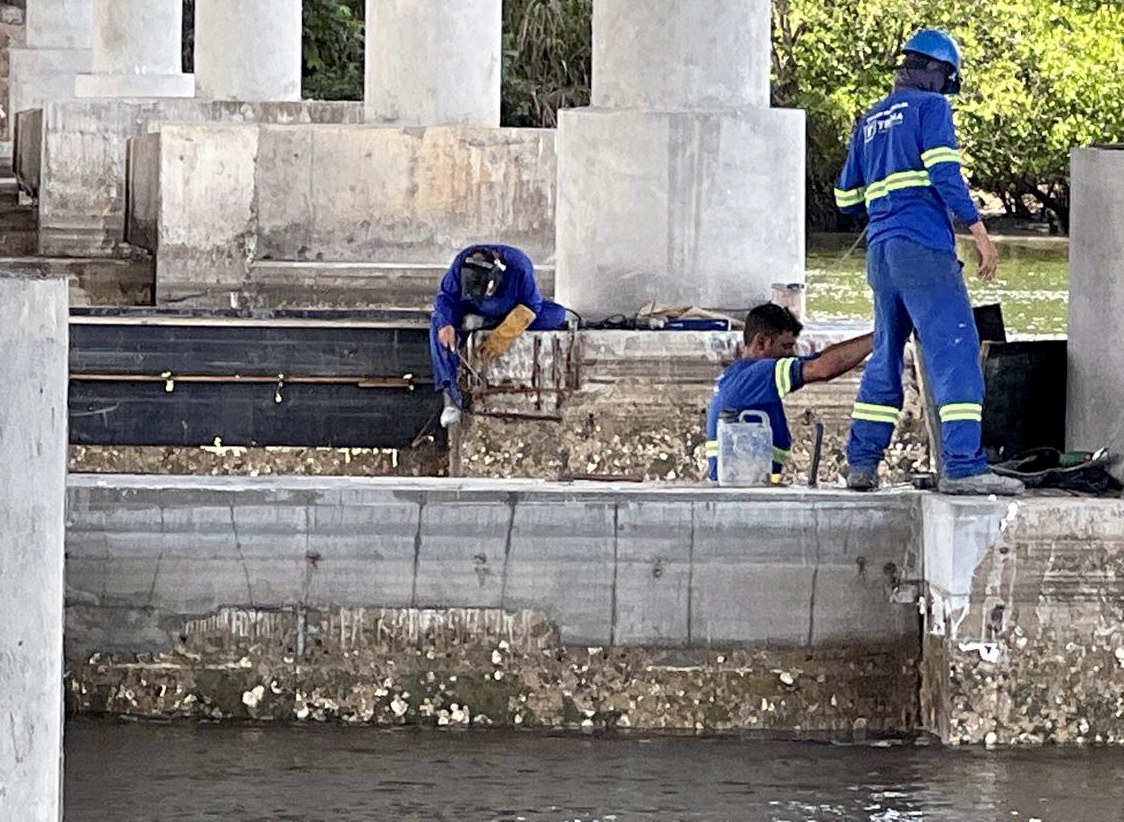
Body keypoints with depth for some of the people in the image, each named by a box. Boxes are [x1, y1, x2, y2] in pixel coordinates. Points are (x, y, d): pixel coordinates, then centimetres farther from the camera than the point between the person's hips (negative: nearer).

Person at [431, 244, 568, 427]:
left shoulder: (519, 267, -35)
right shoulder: (461, 265, -28)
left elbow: (530, 306, -31)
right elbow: (446, 296, -20)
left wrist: (503, 337, -40)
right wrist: (445, 324, -41)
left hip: (512, 313, -1)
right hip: (474, 314, 1)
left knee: (558, 315, -27)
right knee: (438, 324, -28)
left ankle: (486, 322, -16)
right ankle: (451, 395, -32)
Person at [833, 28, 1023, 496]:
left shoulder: (870, 121, 21)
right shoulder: (931, 106, 1)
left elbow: (846, 198, 24)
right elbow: (944, 173, -12)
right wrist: (978, 230, -13)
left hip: (880, 249, 7)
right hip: (923, 247, -7)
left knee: (887, 358, 16)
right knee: (956, 352, -11)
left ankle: (861, 464, 16)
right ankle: (962, 467, -21)